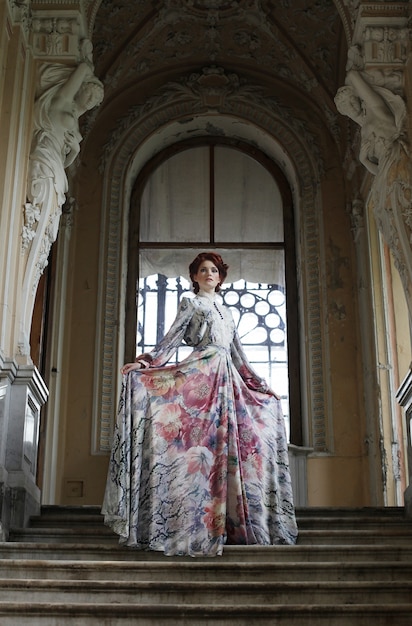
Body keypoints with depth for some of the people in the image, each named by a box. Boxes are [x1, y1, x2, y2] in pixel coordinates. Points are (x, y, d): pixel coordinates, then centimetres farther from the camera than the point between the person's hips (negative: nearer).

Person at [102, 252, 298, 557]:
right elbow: (171, 339, -1)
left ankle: (223, 523, 3)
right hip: (200, 375, -6)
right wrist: (144, 362, -15)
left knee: (227, 447, 0)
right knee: (200, 443, -14)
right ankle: (197, 523, -14)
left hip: (227, 381, 6)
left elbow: (239, 354, 25)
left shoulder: (227, 311, 24)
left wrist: (262, 385, 25)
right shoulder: (191, 304, 9)